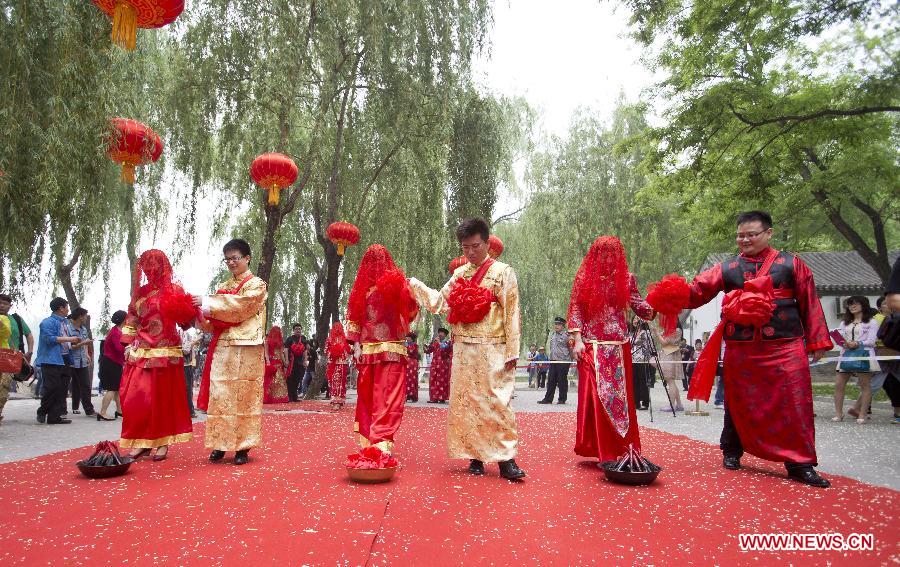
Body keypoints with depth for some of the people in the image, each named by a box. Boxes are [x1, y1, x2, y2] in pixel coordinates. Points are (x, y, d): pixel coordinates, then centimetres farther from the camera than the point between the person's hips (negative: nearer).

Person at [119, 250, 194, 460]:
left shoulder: (175, 290, 3)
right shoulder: (140, 292, 13)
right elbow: (131, 320, 16)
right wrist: (129, 344, 7)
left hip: (165, 353, -3)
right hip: (141, 352, 4)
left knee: (163, 396, 0)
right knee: (136, 397, -1)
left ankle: (162, 442, 8)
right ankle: (141, 442, 9)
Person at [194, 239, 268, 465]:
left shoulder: (256, 285, 4)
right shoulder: (224, 287, 20)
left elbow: (239, 306, -13)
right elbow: (212, 321, 16)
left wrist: (208, 303, -11)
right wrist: (202, 313, -5)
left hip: (246, 348, -5)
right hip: (222, 347, 5)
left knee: (244, 395, -4)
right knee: (220, 394, 1)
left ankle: (243, 447, 1)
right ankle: (221, 443, 9)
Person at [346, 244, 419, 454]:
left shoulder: (361, 286, 5)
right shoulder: (397, 282, -3)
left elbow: (353, 318, 1)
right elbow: (412, 311, 2)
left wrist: (356, 344, 2)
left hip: (367, 350, 4)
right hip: (392, 348, -3)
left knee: (367, 395, 13)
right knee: (389, 397, -4)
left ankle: (367, 440, 21)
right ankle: (382, 442, -11)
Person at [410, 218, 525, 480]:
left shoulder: (502, 272, 0)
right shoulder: (459, 274, 14)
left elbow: (511, 314, -4)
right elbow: (439, 302, 14)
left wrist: (512, 351, -8)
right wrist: (414, 284, 7)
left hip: (492, 350, -5)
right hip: (463, 349, 5)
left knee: (498, 402, -7)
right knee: (466, 402, 6)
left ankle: (506, 459, -1)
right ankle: (475, 456, 15)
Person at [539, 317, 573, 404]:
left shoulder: (566, 335, -8)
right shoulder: (551, 334, 13)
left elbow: (571, 348, -4)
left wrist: (570, 359, -1)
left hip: (563, 361, -6)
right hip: (553, 361, 6)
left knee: (562, 381, 0)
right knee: (551, 380, 7)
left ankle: (562, 399, 9)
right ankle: (548, 399, 10)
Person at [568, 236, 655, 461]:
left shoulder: (626, 278, 8)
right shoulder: (584, 278, 3)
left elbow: (640, 308, 8)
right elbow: (575, 310, 1)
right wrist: (577, 340, -7)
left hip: (619, 347, 2)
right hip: (592, 346, -2)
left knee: (621, 395, 5)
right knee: (595, 395, -6)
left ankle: (622, 449, 16)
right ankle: (598, 448, 3)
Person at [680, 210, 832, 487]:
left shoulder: (791, 264, 5)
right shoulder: (727, 268, 7)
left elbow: (810, 303, 6)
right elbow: (697, 290, -4)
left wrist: (817, 341, 3)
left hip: (785, 348, -1)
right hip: (740, 349, 1)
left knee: (793, 404, -3)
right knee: (739, 404, 10)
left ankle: (800, 464, 8)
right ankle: (732, 452, 27)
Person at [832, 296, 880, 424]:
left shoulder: (871, 322, 6)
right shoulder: (845, 322, 22)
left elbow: (871, 341, -4)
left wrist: (857, 344, -21)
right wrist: (843, 343, -9)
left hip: (863, 354, -4)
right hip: (846, 354, 4)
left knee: (865, 385, -1)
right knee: (838, 384, -3)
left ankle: (862, 414, 3)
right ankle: (838, 413, 2)